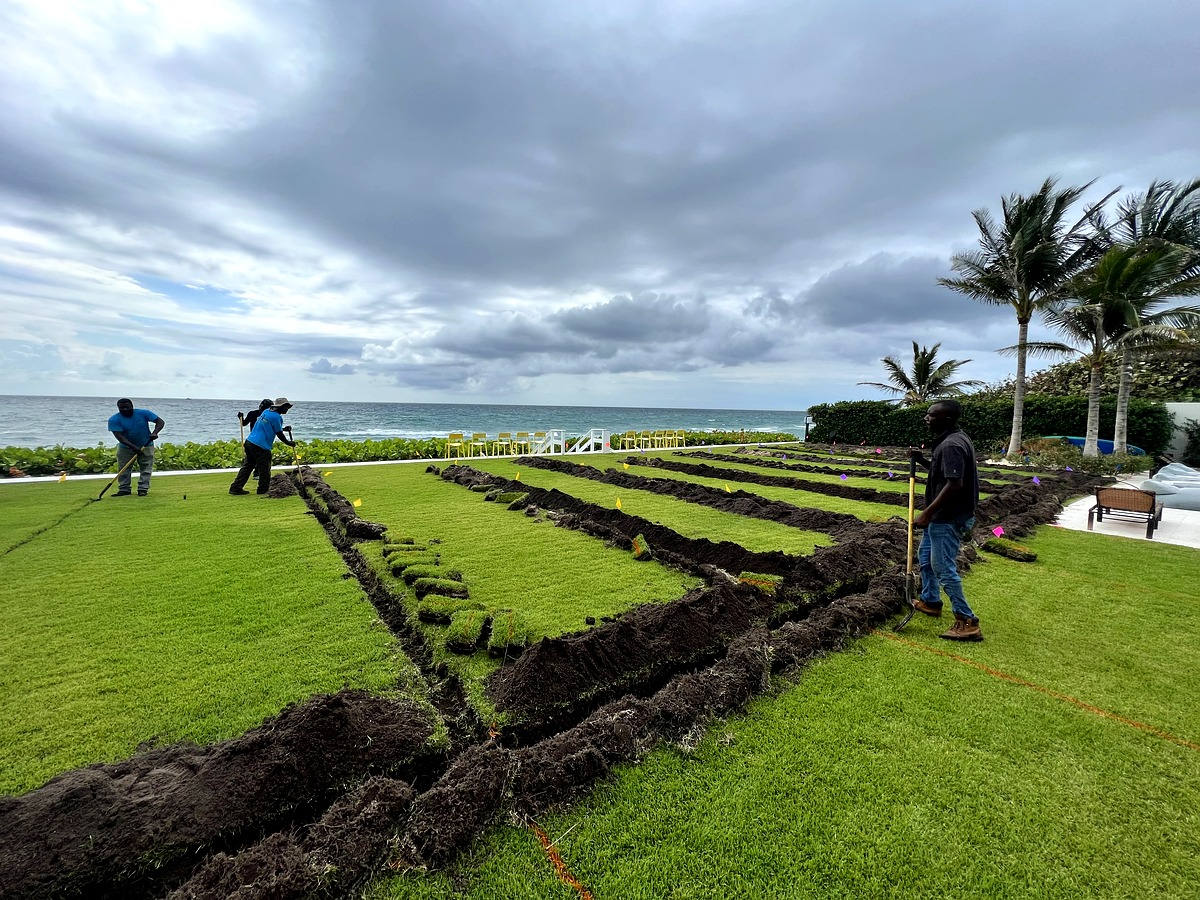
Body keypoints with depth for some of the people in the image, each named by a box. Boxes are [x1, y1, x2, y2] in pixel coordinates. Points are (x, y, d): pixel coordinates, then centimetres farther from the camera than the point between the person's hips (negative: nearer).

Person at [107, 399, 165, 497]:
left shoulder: (143, 413, -11)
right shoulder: (114, 420, -12)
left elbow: (160, 422, -11)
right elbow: (119, 436, -20)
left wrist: (155, 433, -30)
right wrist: (134, 447, -32)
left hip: (146, 445, -1)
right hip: (125, 447, 1)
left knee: (146, 468, -3)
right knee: (123, 469, 3)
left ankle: (143, 489, -1)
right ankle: (124, 489, 10)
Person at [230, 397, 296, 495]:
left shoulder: (266, 412, 14)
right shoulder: (276, 417, -11)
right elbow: (279, 435, -6)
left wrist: (284, 429, 24)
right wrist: (289, 443, 7)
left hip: (249, 442, 9)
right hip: (261, 447, -9)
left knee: (247, 466, 14)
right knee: (264, 470, 5)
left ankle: (236, 487, 15)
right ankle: (263, 489, 15)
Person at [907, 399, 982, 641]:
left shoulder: (952, 445, -22)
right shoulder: (950, 440, 11)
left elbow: (954, 484, -28)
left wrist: (927, 513, -26)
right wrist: (921, 460, 8)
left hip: (947, 519, -11)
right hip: (942, 516, 11)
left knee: (944, 568, -5)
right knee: (925, 556, 23)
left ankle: (967, 622, 4)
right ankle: (930, 601, 39)